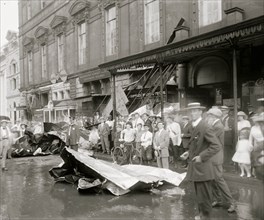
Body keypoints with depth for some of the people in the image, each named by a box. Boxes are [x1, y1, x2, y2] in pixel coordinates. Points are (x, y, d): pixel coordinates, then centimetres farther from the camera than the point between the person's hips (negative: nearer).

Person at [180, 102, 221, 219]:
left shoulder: (205, 127, -20)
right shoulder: (195, 126, 9)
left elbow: (216, 146, -25)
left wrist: (202, 156, -23)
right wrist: (189, 152, 8)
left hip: (202, 168, -9)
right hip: (196, 167, 9)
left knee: (204, 197, 3)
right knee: (199, 196, 23)